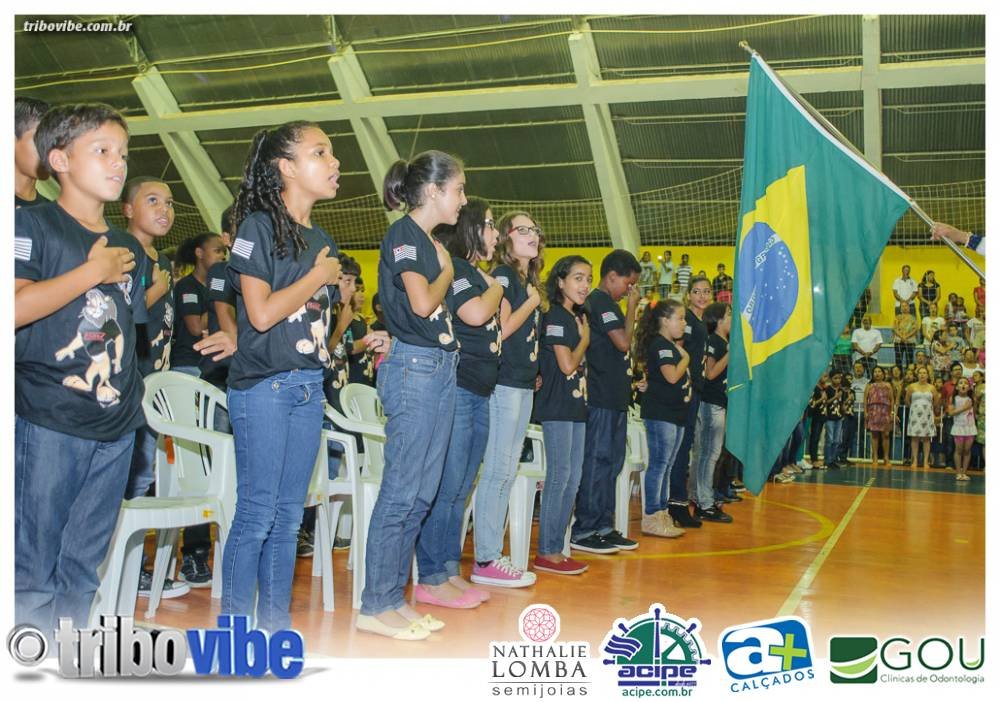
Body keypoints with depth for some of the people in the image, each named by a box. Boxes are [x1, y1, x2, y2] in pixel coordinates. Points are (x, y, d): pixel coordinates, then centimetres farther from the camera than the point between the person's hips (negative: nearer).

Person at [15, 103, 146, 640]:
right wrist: (94, 271, -13)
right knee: (33, 569, 0)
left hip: (116, 428, 6)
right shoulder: (33, 224, -3)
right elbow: (15, 309, -20)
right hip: (48, 424, -6)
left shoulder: (130, 248, 16)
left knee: (82, 568, 13)